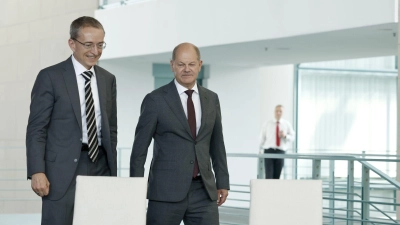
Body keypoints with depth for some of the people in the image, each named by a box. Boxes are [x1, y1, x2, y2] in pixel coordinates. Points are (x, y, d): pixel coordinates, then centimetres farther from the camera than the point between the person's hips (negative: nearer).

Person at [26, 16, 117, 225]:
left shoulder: (108, 79, 13)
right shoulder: (50, 77, -3)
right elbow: (36, 129, -6)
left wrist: (113, 172, 12)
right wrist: (37, 172, -15)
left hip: (100, 167, 5)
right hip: (63, 171, -4)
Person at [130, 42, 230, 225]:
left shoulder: (211, 99, 11)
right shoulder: (155, 100, -3)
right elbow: (139, 148, -2)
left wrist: (222, 181, 14)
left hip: (203, 190, 4)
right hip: (166, 191, -3)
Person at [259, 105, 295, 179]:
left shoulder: (287, 124, 8)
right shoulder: (267, 124, 6)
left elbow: (292, 137, 9)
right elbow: (262, 138, 9)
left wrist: (285, 136, -12)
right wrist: (260, 151, 6)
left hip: (280, 152, 1)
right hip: (269, 151, -1)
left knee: (276, 176, 1)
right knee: (269, 176, -10)